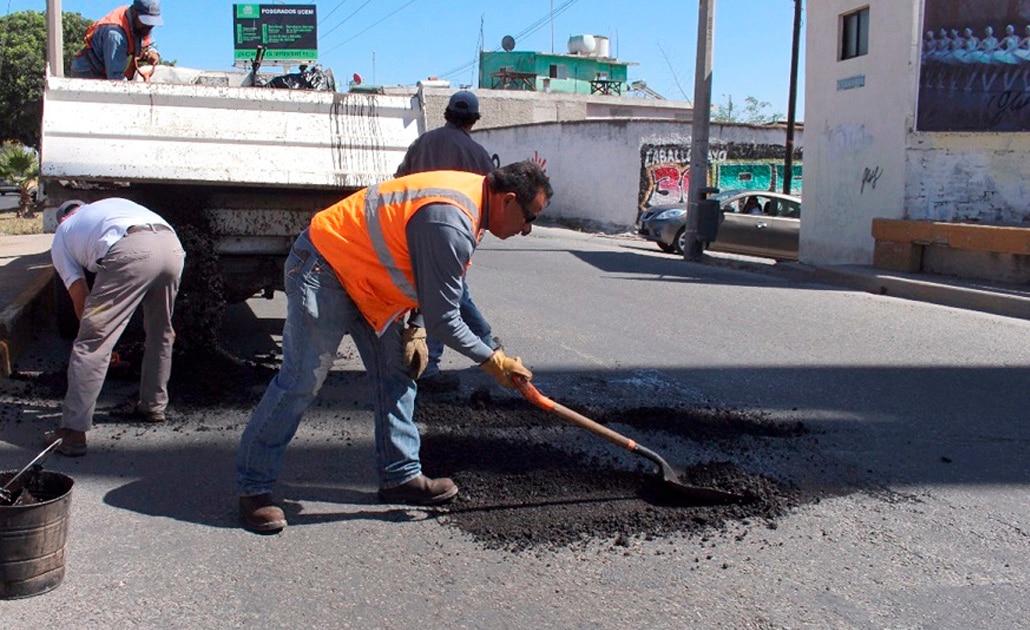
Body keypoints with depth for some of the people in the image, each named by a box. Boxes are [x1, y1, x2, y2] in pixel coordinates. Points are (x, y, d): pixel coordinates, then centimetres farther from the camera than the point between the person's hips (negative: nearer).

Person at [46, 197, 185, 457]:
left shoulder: (62, 234, 30)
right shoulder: (114, 203, 44)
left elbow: (80, 298, 22)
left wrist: (95, 332, 36)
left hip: (131, 253, -5)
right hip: (173, 247, 5)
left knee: (92, 343, 2)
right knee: (160, 334, 26)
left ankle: (73, 431, 1)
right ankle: (153, 406, 39)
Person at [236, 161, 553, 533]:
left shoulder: (472, 193, 1)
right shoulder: (449, 223, -31)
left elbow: (428, 282, 13)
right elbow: (443, 320, -25)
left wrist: (415, 330, 5)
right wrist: (493, 361, -13)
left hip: (363, 274, 10)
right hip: (322, 269, -10)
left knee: (397, 375, 8)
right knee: (301, 382, -8)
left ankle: (401, 476, 16)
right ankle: (253, 487, 3)